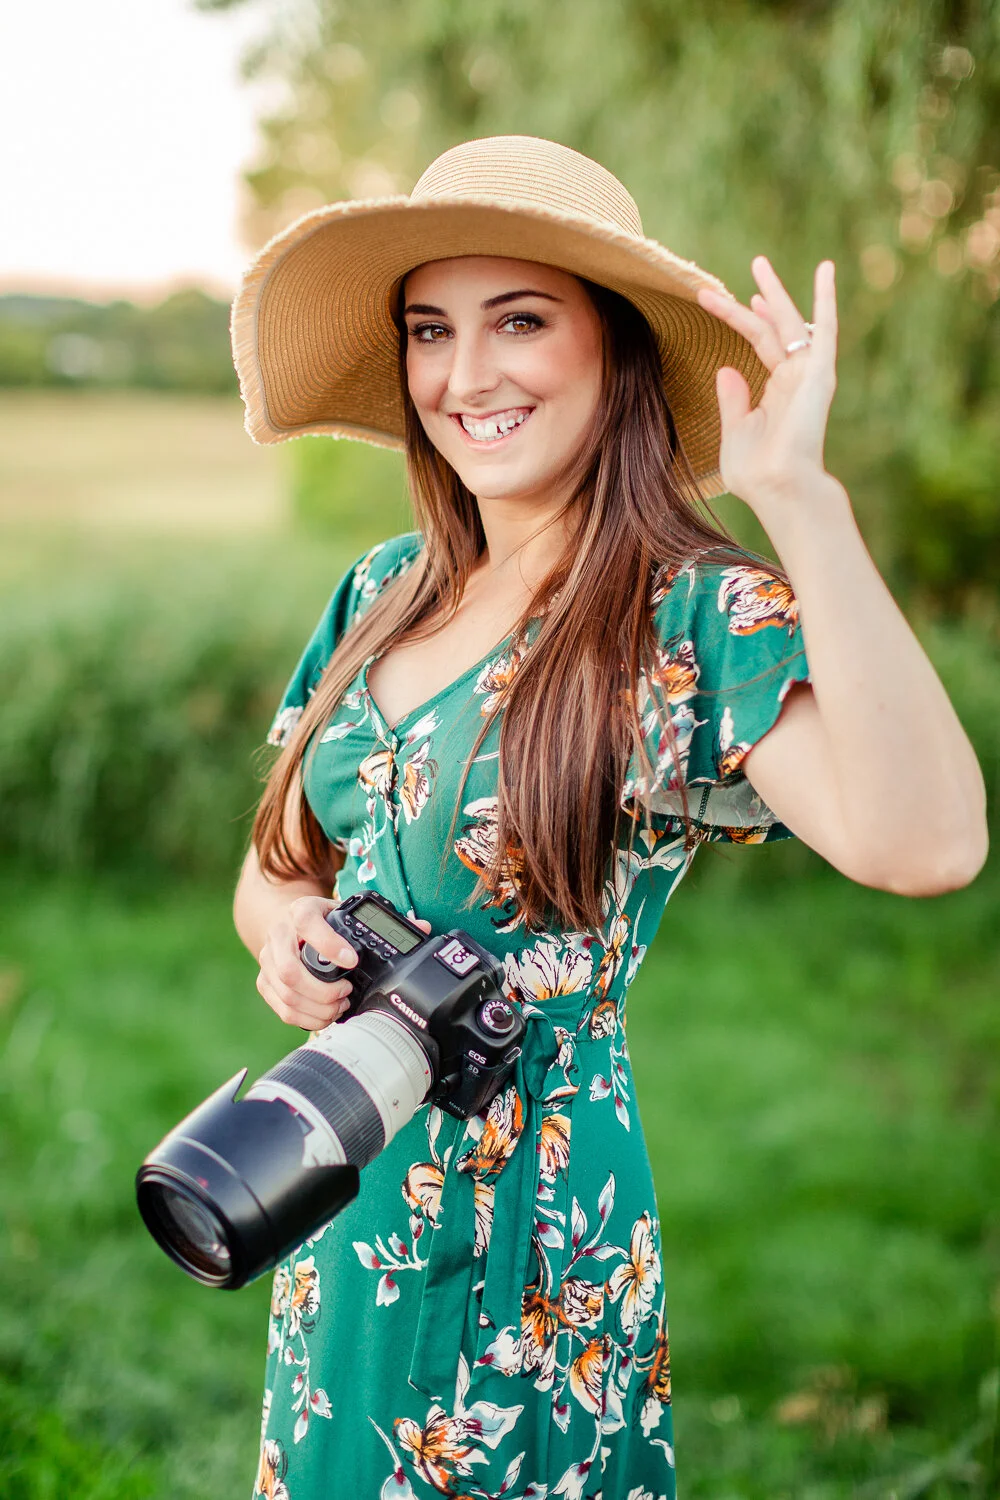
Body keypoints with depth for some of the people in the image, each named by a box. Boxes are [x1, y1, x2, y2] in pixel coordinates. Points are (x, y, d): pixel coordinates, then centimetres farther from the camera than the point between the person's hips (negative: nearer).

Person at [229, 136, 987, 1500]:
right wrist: (286, 929, -11)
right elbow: (279, 859, 12)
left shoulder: (701, 619, -17)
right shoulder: (385, 590, 2)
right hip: (341, 1220, 6)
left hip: (532, 1253, -6)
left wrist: (799, 493, -35)